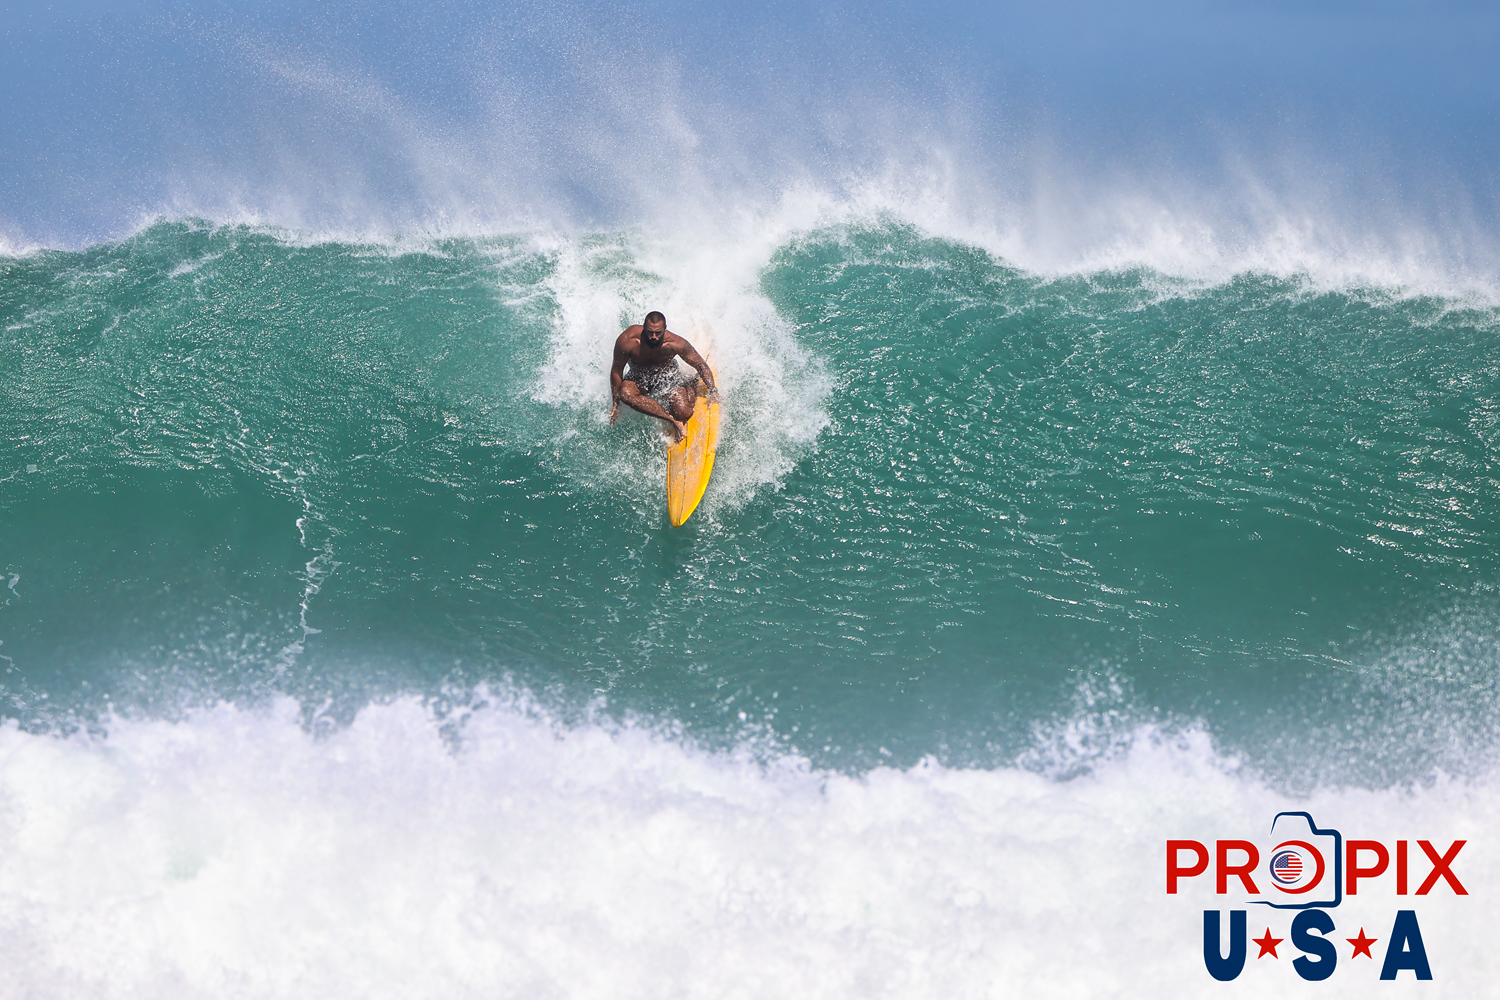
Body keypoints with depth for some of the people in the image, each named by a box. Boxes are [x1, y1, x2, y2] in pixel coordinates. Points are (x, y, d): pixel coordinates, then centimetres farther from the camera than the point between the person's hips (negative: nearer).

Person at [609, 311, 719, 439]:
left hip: (669, 377, -1)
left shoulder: (675, 344, -28)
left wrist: (712, 390, -25)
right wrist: (615, 404, -8)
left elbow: (701, 365, -14)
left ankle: (693, 390, 13)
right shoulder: (626, 341, -29)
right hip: (638, 378, 1)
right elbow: (616, 370, -13)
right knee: (625, 394, -35)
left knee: (683, 413, -24)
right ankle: (672, 420, -28)